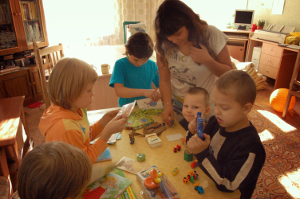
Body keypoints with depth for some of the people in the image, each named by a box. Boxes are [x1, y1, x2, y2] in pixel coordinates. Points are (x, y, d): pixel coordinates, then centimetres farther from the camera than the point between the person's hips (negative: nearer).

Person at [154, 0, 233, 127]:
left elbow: (228, 73, -9)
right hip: (177, 106, 2)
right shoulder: (163, 44, -12)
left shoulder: (211, 35, -17)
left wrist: (207, 60, -26)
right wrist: (167, 104, -23)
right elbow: (164, 80, -9)